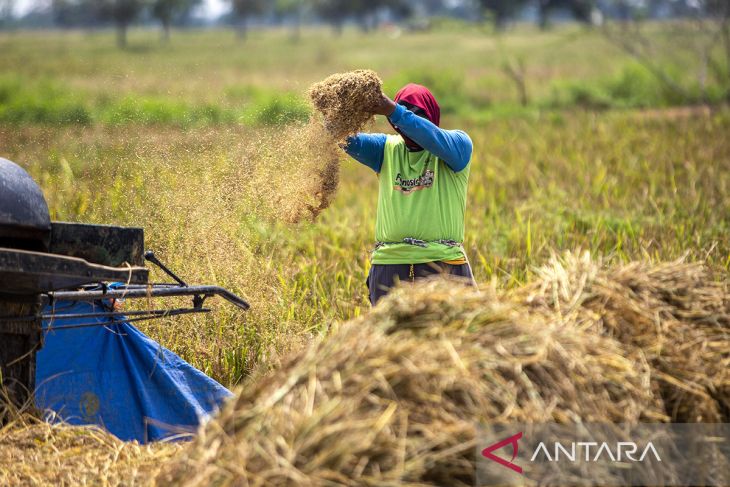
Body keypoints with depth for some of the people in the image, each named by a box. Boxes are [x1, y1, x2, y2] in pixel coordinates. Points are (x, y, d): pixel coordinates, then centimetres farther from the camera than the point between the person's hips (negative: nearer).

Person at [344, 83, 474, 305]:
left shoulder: (458, 144, 0)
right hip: (389, 263, 3)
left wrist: (394, 111, -34)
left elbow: (432, 138, -23)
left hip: (442, 263, -3)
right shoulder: (387, 148, 11)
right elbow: (352, 142, -7)